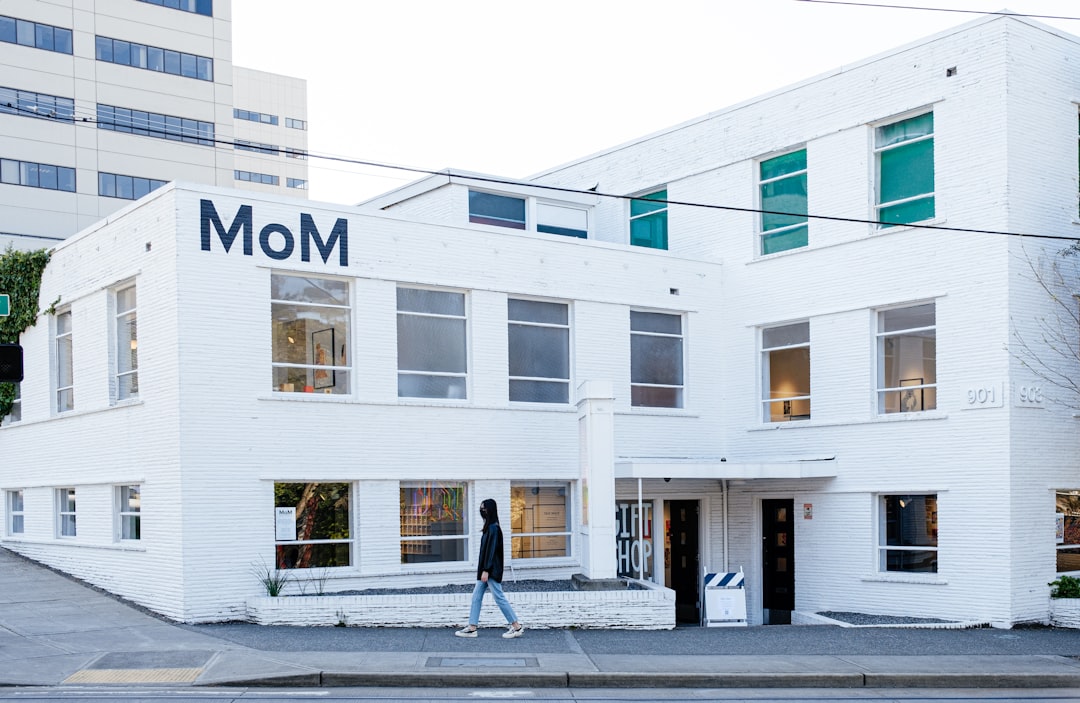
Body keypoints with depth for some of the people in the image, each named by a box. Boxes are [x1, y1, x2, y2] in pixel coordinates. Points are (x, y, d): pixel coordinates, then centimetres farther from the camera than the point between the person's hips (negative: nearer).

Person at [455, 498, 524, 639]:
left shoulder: (493, 528, -17)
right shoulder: (490, 527, 12)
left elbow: (491, 550, -20)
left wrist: (486, 570, -22)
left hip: (491, 570, -10)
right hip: (487, 569, 10)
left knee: (499, 598, -5)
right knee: (476, 596, 9)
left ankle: (517, 627, 1)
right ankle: (471, 628, 12)